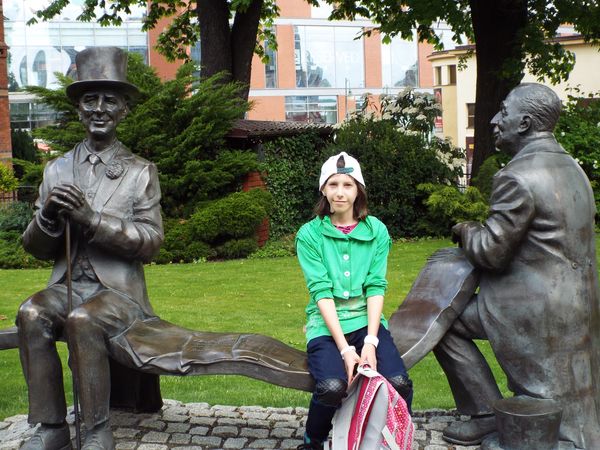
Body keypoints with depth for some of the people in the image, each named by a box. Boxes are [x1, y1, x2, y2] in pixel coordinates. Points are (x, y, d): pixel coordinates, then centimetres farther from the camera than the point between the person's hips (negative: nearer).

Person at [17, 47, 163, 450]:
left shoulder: (141, 172, 3)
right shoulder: (57, 169, 11)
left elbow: (150, 242, -7)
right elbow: (37, 248, 12)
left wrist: (91, 219, -19)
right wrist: (48, 217, -12)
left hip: (119, 289, -3)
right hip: (67, 284, 3)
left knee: (82, 320, -33)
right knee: (31, 314, -29)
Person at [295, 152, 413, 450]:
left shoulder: (376, 231, 4)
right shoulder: (309, 234, -2)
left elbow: (376, 287, -2)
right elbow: (321, 291, -10)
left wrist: (370, 341, -15)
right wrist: (345, 348, -19)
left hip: (366, 320, 2)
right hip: (327, 324, -2)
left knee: (398, 383, -24)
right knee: (332, 387, -29)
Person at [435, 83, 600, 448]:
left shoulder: (518, 178, -20)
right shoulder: (570, 167, 10)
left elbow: (489, 252, -18)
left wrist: (465, 231, 3)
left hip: (535, 307, -9)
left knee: (445, 324, 4)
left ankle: (486, 415, 9)